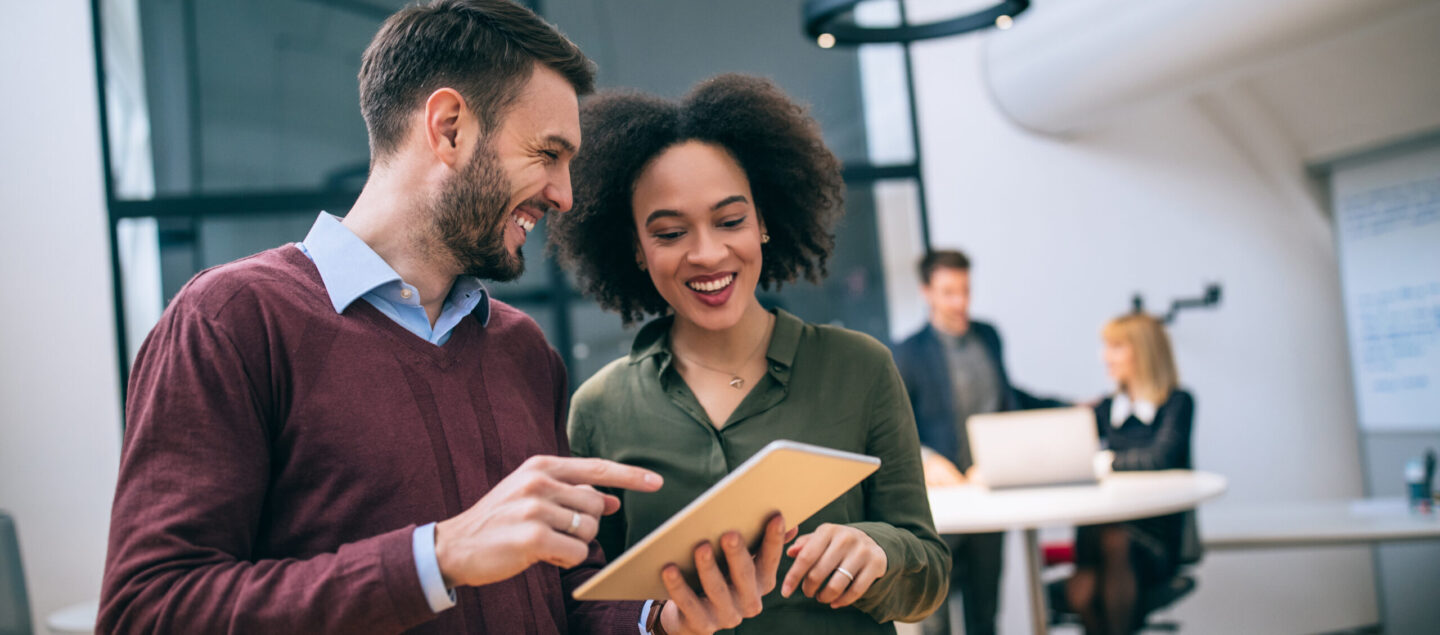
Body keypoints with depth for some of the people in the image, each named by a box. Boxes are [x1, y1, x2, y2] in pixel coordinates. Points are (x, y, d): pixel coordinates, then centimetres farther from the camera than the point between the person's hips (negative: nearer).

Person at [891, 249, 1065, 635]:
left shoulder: (989, 336, 10)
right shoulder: (909, 353, -6)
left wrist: (1068, 409, 27)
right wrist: (929, 460, -23)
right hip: (943, 487, -5)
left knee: (985, 594, 11)